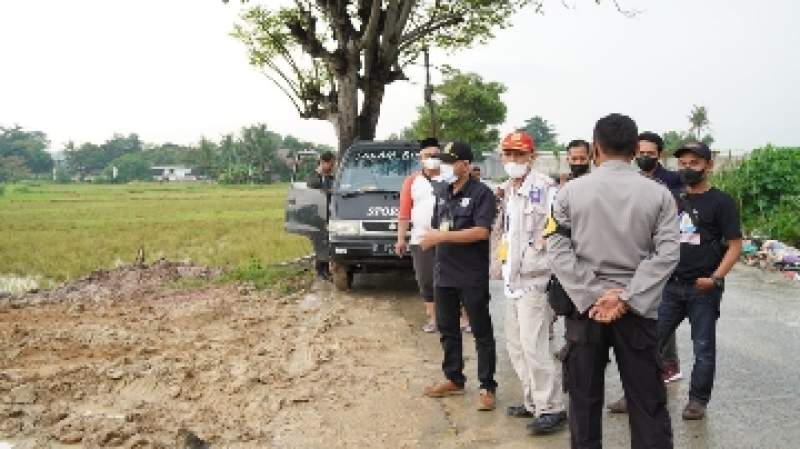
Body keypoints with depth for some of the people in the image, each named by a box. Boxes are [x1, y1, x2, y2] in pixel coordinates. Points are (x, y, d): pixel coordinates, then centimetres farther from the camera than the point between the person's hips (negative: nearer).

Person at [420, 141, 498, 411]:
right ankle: (454, 380, 29)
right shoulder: (442, 193, 13)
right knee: (447, 329, 15)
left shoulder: (481, 193, -10)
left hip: (473, 277, -7)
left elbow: (481, 232, -21)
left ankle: (487, 387, 9)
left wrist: (443, 236, -20)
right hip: (444, 274, 7)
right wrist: (430, 239, 3)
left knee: (481, 332, 2)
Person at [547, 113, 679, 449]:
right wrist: (626, 298, -12)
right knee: (647, 402, 8)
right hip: (637, 309, 0)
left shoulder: (570, 191, -3)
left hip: (584, 306, 0)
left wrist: (592, 296, -10)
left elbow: (557, 250, -8)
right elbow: (668, 254, -9)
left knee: (584, 399, 10)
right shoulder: (659, 194, -2)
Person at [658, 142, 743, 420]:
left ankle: (698, 400, 18)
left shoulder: (720, 202, -3)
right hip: (672, 286, 5)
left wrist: (716, 278, -17)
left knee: (703, 347, 6)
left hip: (703, 288, -5)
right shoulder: (675, 201, 12)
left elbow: (735, 245, -7)